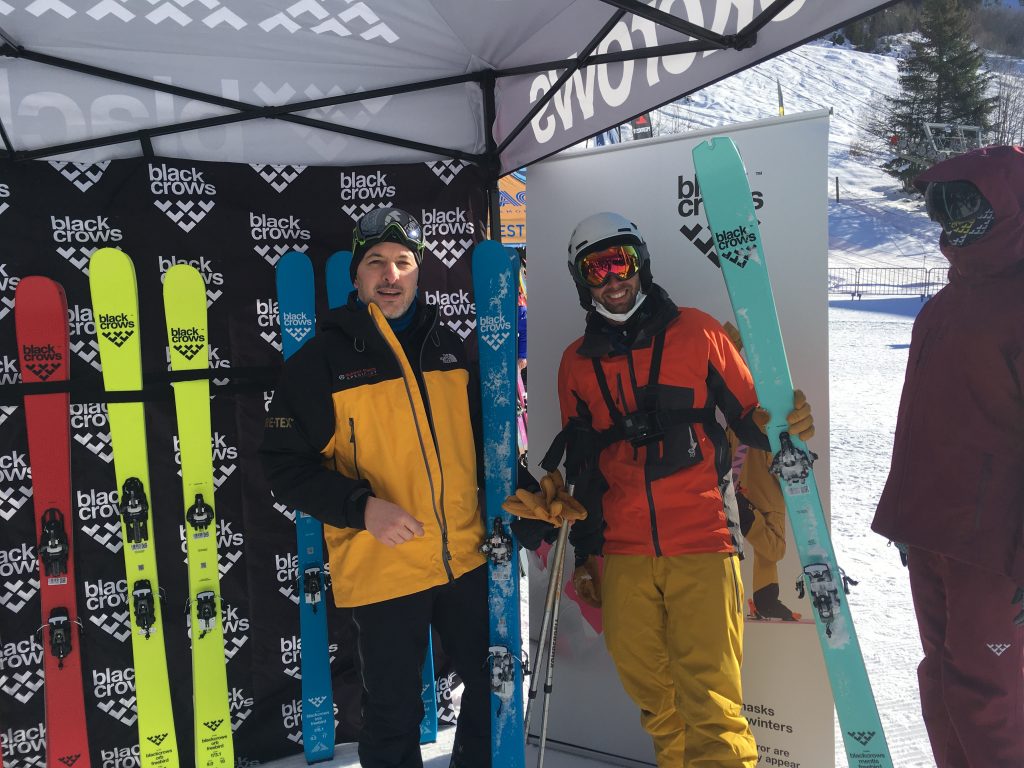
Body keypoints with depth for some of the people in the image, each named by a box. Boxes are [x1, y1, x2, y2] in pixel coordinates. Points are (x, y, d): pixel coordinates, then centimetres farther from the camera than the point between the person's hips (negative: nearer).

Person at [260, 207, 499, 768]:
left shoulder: (449, 347, 8)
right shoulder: (321, 359, -6)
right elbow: (285, 466, -8)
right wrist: (361, 508, -21)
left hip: (467, 559, 5)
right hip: (381, 569, -4)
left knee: (496, 688, 18)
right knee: (393, 716, 11)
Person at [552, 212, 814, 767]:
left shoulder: (695, 332, 2)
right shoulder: (577, 362, 10)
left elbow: (749, 418, 3)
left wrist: (781, 425, -20)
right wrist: (584, 554, 19)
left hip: (702, 550, -3)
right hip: (623, 558, 3)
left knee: (712, 708, -7)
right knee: (656, 703, 11)